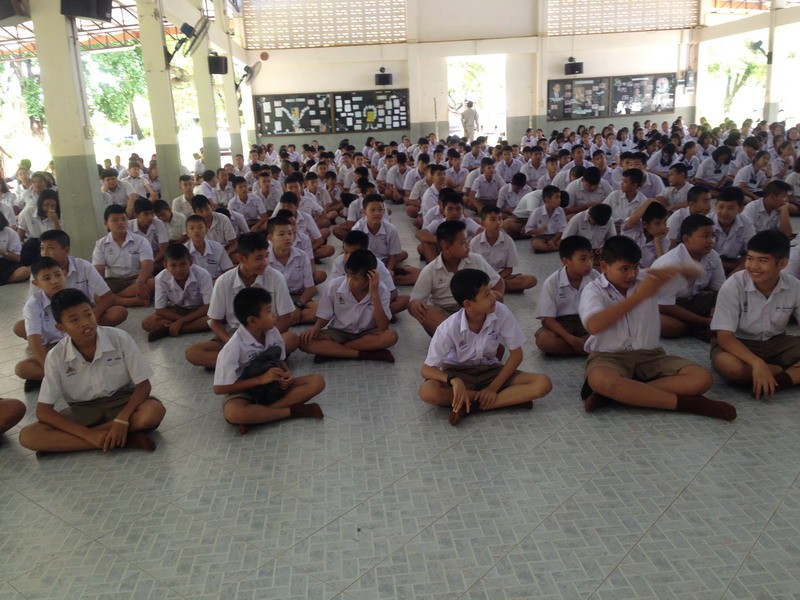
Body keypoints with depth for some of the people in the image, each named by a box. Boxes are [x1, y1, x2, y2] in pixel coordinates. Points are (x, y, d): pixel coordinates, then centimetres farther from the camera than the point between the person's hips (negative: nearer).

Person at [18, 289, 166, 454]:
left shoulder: (120, 338, -18)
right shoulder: (56, 357, -14)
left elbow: (143, 385, -12)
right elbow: (43, 411, -13)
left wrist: (122, 419, -29)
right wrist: (88, 434, -25)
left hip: (121, 402, -2)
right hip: (83, 410, 2)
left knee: (155, 411, -34)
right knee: (28, 436, -23)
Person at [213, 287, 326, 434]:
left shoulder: (273, 332, -7)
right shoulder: (234, 346, -22)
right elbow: (219, 388, -19)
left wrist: (288, 375, -13)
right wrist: (261, 379, -23)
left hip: (273, 387, 5)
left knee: (317, 381, -16)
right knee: (233, 413, -40)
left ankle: (255, 416, -22)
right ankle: (293, 410, -22)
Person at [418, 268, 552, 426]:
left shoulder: (502, 312, -21)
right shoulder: (449, 328, -26)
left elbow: (516, 354, -11)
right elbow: (426, 369, -21)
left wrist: (493, 387, -20)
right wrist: (454, 381, -41)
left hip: (489, 370, 2)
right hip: (458, 372, -2)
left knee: (543, 384, -20)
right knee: (428, 392, -35)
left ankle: (470, 406, -23)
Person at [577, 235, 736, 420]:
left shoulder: (647, 279, 7)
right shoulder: (593, 290, -6)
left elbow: (693, 271, 7)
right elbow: (594, 326, -27)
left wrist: (675, 270, -19)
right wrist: (639, 296, -26)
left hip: (649, 355, 5)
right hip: (609, 357, -4)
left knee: (701, 378, -18)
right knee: (600, 380, -40)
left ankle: (613, 394, -26)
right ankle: (686, 402, -27)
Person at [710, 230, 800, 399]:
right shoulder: (733, 285, -22)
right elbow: (724, 337, -24)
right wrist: (757, 363, -39)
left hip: (776, 343, 3)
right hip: (738, 344, -3)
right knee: (728, 365, -38)